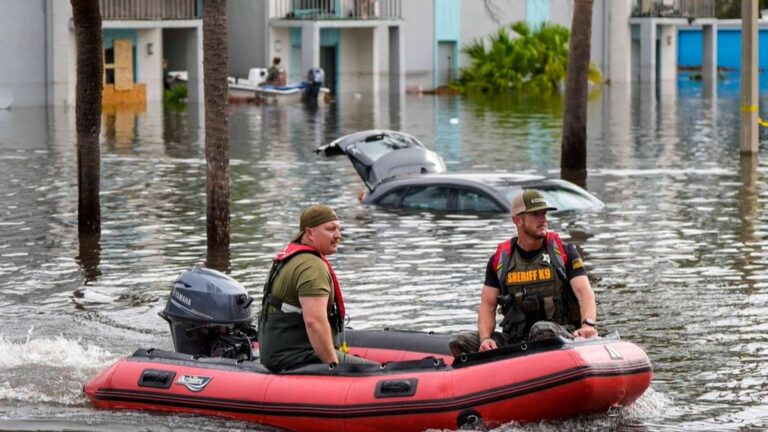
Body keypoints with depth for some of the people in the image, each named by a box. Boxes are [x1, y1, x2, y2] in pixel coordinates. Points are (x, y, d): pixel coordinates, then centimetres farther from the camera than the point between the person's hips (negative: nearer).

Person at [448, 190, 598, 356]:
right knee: (459, 343, -15)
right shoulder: (500, 259, 10)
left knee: (542, 329, -40)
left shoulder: (563, 253, 3)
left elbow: (585, 292, -8)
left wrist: (588, 324, -30)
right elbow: (487, 305, 8)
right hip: (514, 339, 3)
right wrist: (485, 339, -13)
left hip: (560, 336, -3)